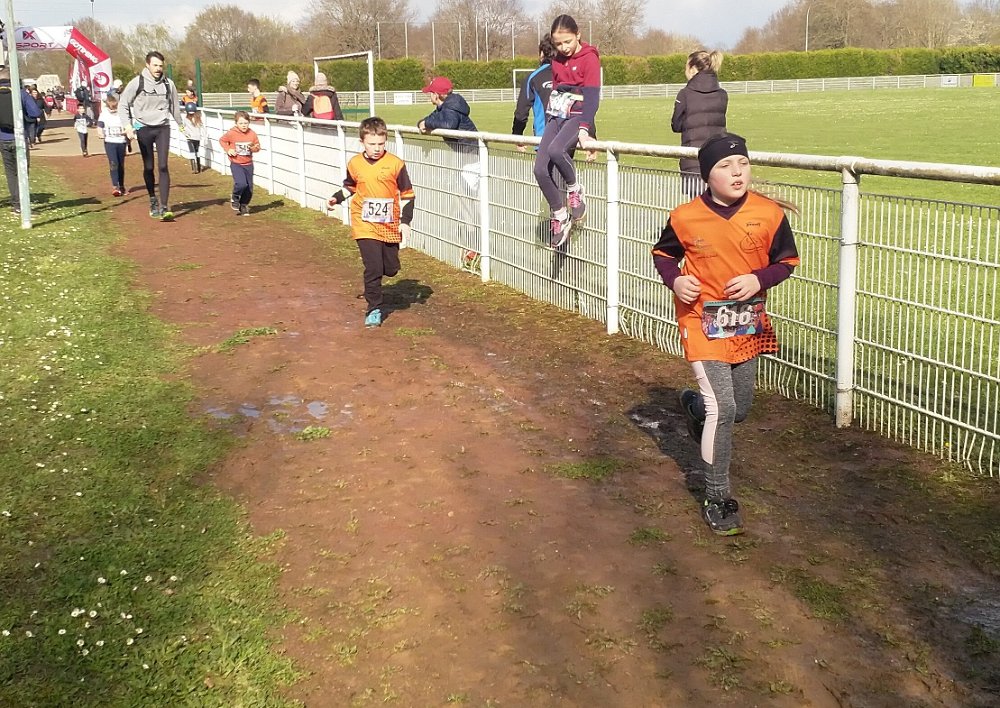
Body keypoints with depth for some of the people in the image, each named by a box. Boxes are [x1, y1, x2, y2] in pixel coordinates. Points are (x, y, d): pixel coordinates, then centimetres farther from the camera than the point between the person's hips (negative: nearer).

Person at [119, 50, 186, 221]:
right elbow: (123, 104, 0)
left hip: (163, 128, 1)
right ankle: (153, 200, 25)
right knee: (148, 168, 5)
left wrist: (181, 123, 28)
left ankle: (164, 207, -11)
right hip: (144, 128, -1)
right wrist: (128, 125, -11)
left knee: (163, 166, -9)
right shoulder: (137, 82, -7)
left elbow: (174, 105, 18)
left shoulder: (168, 84, 1)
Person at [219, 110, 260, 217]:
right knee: (241, 183, -24)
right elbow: (222, 140, 5)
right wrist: (228, 150, -10)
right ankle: (235, 199, 6)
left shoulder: (252, 134, -3)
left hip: (248, 164, 4)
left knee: (249, 188, 8)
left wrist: (255, 148, -16)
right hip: (236, 164, -4)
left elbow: (257, 146, 8)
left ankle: (244, 206, 30)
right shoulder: (231, 133, -11)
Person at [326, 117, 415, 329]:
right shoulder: (355, 164, -1)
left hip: (390, 226, 1)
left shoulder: (395, 164, -7)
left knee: (391, 268, 9)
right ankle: (374, 310, 3)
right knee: (373, 268, -10)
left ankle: (373, 280, 43)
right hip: (365, 226, -1)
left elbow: (407, 194, -1)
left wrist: (405, 222, -6)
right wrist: (337, 199, 4)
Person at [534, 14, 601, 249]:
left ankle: (575, 190, -11)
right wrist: (548, 127, 16)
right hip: (556, 117, 6)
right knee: (540, 169, -10)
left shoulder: (589, 58, -7)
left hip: (577, 117, -6)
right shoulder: (557, 61, 13)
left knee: (555, 150, -36)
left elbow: (592, 96, -15)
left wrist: (584, 128, -26)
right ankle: (559, 216, 5)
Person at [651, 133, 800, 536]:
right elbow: (662, 253, 6)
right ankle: (717, 498, 4)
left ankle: (694, 404, 52)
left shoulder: (769, 213, -9)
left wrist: (759, 279, -17)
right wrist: (674, 279, -14)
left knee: (739, 409, 16)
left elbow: (787, 260, 2)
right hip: (703, 323, -3)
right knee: (722, 409, -12)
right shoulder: (685, 218, -11)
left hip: (748, 324, 4)